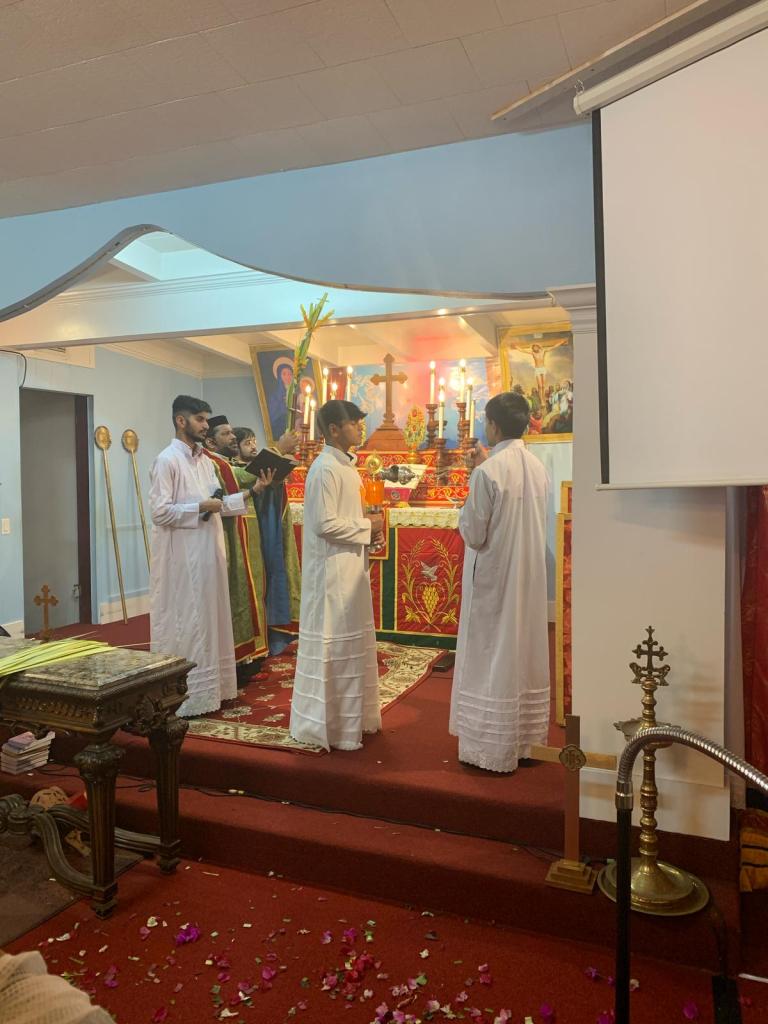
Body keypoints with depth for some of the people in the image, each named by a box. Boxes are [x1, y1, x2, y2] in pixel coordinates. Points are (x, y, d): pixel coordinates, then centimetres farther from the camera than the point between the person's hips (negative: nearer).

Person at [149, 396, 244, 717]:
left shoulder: (204, 460, 13)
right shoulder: (167, 460, -12)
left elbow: (217, 502, 13)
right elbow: (159, 511, -18)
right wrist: (201, 507, -18)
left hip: (207, 553, 8)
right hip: (182, 556, -8)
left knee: (207, 620, 14)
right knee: (184, 623, -1)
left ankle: (206, 689, 26)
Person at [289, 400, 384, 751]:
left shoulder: (346, 465, 12)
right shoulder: (325, 469, -18)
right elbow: (325, 524, -23)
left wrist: (367, 526, 3)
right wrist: (366, 527, -14)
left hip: (350, 567, 10)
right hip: (332, 570, -10)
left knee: (351, 642, 17)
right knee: (334, 645, 0)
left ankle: (350, 716, 31)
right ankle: (329, 724, 14)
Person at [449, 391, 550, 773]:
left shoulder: (487, 471, -18)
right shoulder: (538, 468, 4)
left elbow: (473, 534, -16)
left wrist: (469, 496, -1)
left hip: (493, 577, -7)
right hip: (530, 574, 7)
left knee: (492, 658, 3)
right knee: (525, 653, 15)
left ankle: (492, 747, 12)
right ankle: (525, 739, 27)